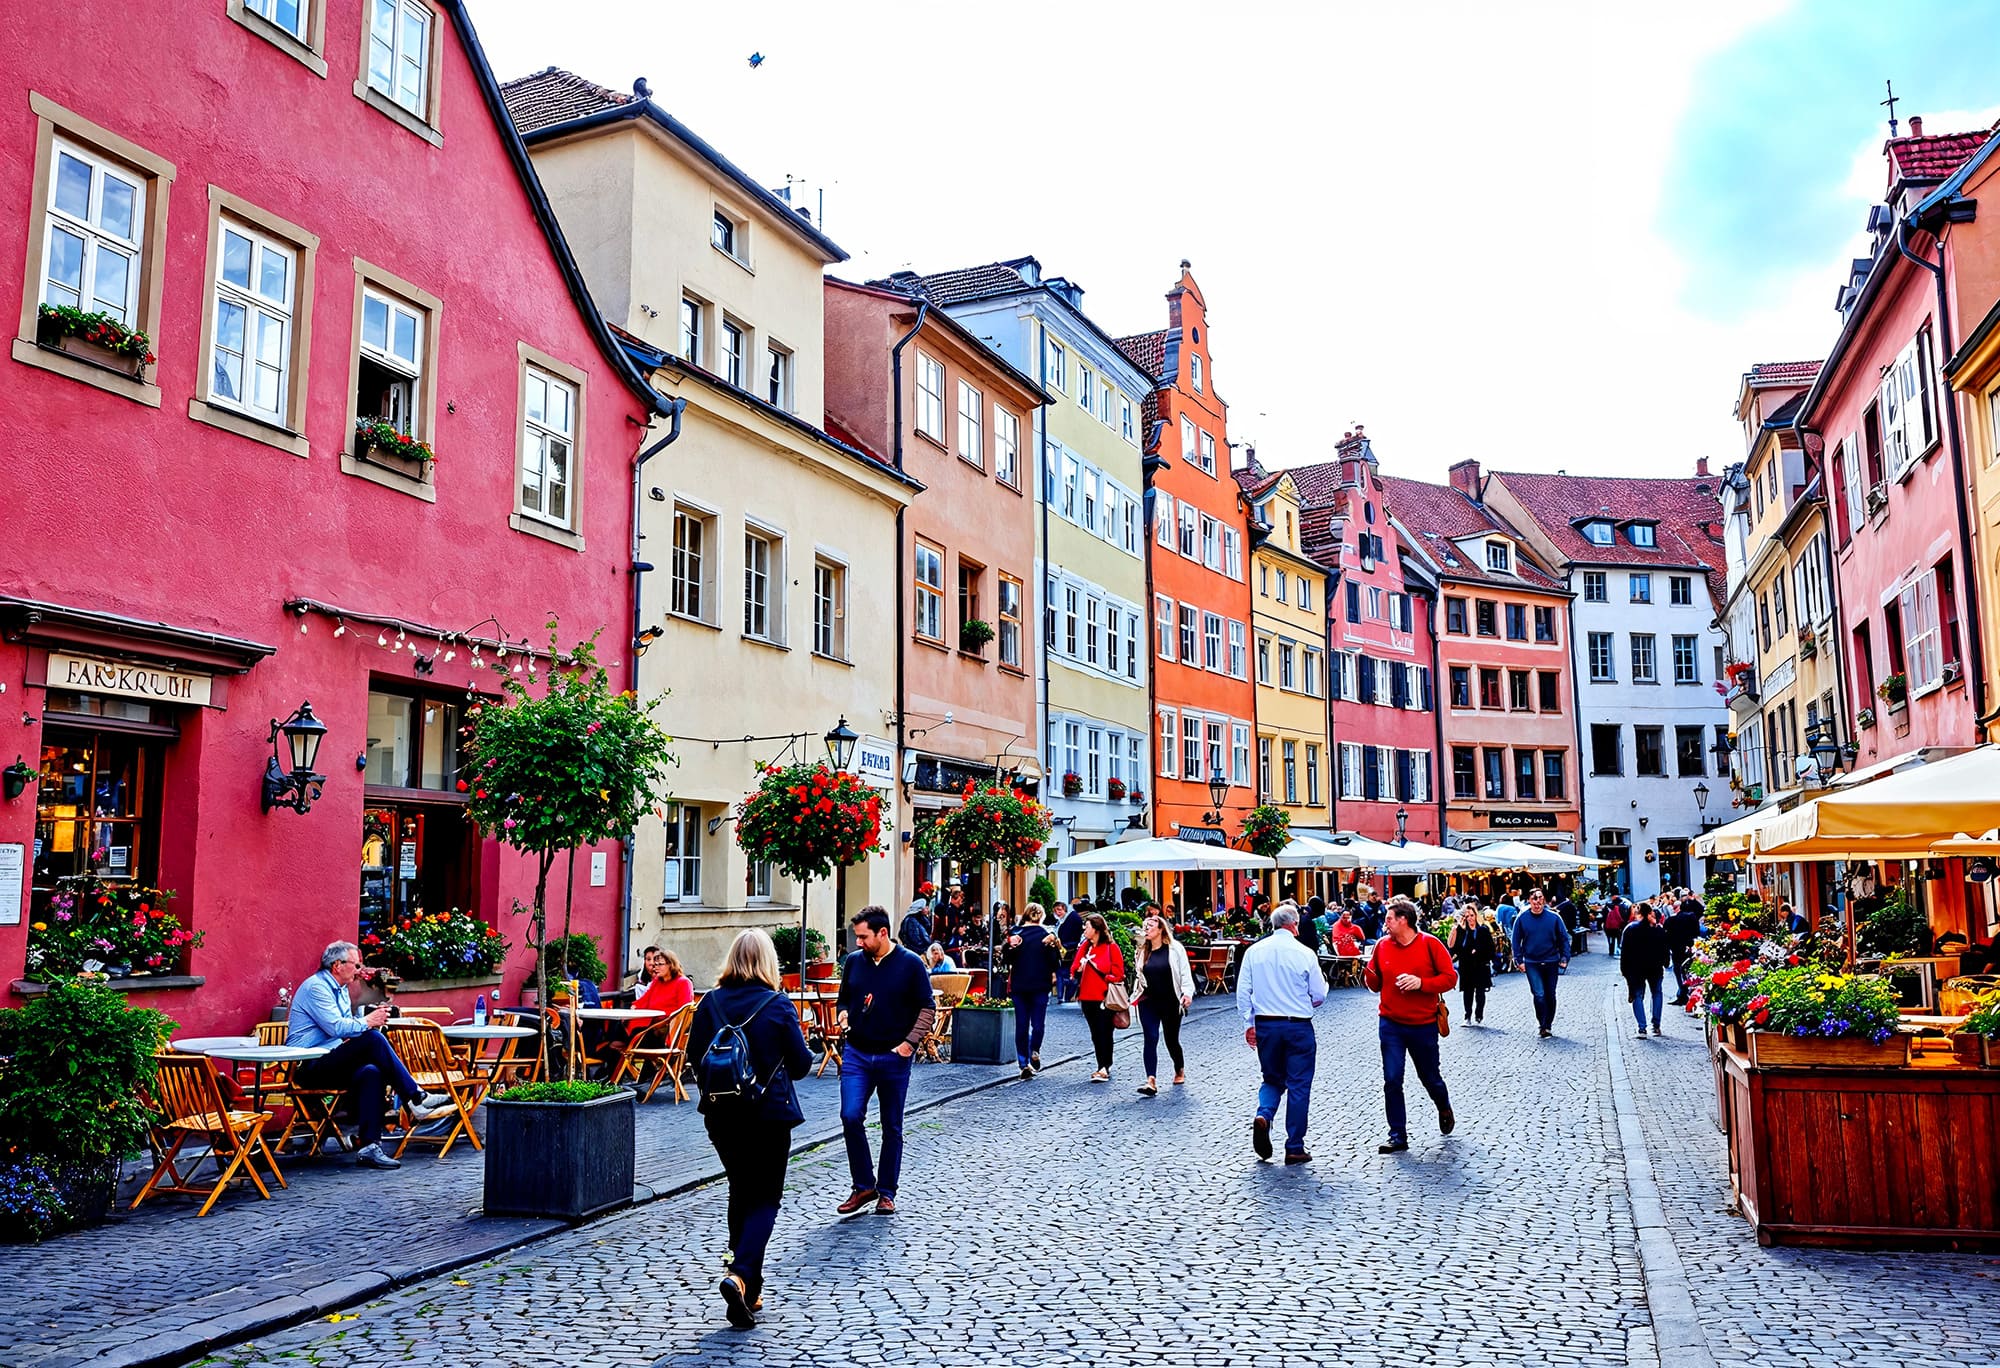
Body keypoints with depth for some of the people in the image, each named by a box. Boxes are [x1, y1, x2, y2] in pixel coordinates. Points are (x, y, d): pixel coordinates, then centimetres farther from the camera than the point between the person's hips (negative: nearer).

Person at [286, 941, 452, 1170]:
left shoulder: (341, 990, 20)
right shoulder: (316, 987, -11)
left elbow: (347, 1029, 20)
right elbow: (336, 1027, -22)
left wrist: (372, 1020, 0)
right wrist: (367, 1022, -9)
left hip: (330, 1064, 9)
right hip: (309, 1068, -9)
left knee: (370, 1072, -23)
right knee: (373, 1039, -26)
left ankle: (369, 1146, -29)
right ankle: (416, 1099, -23)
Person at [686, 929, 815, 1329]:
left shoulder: (709, 1004, -3)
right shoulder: (778, 1006, -11)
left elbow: (694, 1057, 3)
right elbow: (800, 1063, -4)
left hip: (722, 1116, 4)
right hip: (769, 1115, -4)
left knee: (741, 1193, 19)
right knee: (765, 1198, 6)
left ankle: (749, 1291, 26)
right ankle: (740, 1275, -17)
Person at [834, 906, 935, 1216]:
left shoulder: (910, 964, -7)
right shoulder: (853, 961, 4)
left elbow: (928, 1007, -2)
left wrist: (910, 1042, -12)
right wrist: (843, 1020, -2)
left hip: (894, 1057, -2)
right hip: (856, 1054, 2)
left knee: (892, 1128, 7)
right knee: (850, 1116, -12)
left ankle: (886, 1192, 21)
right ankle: (863, 1185, 4)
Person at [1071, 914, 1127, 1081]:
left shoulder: (1111, 947, -7)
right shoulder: (1084, 946, 11)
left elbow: (1117, 973, -8)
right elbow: (1074, 968, 12)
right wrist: (1079, 968, -10)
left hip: (1104, 997, -6)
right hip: (1087, 997, 6)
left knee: (1104, 1033, -7)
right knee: (1095, 1034, 11)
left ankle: (1104, 1068, -8)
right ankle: (1104, 1067, 19)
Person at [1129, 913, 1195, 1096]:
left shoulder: (1175, 948, -4)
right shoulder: (1143, 951, 9)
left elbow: (1185, 972, -7)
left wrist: (1187, 992, -18)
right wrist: (1136, 995, 14)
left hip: (1171, 1003, -3)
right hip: (1148, 1002, 3)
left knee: (1171, 1040, 10)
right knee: (1151, 1038, -12)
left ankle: (1180, 1071, 39)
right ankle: (1151, 1081, -19)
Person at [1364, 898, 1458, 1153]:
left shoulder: (1430, 944, -8)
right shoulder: (1382, 945, 1)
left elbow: (1450, 977, -7)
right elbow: (1376, 984, 9)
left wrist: (1421, 983, -20)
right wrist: (1367, 973, -13)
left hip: (1423, 1025, -2)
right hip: (1390, 1024, 2)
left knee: (1429, 1077, 15)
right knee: (1392, 1080, -5)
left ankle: (1444, 1109, 48)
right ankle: (1398, 1137, 4)